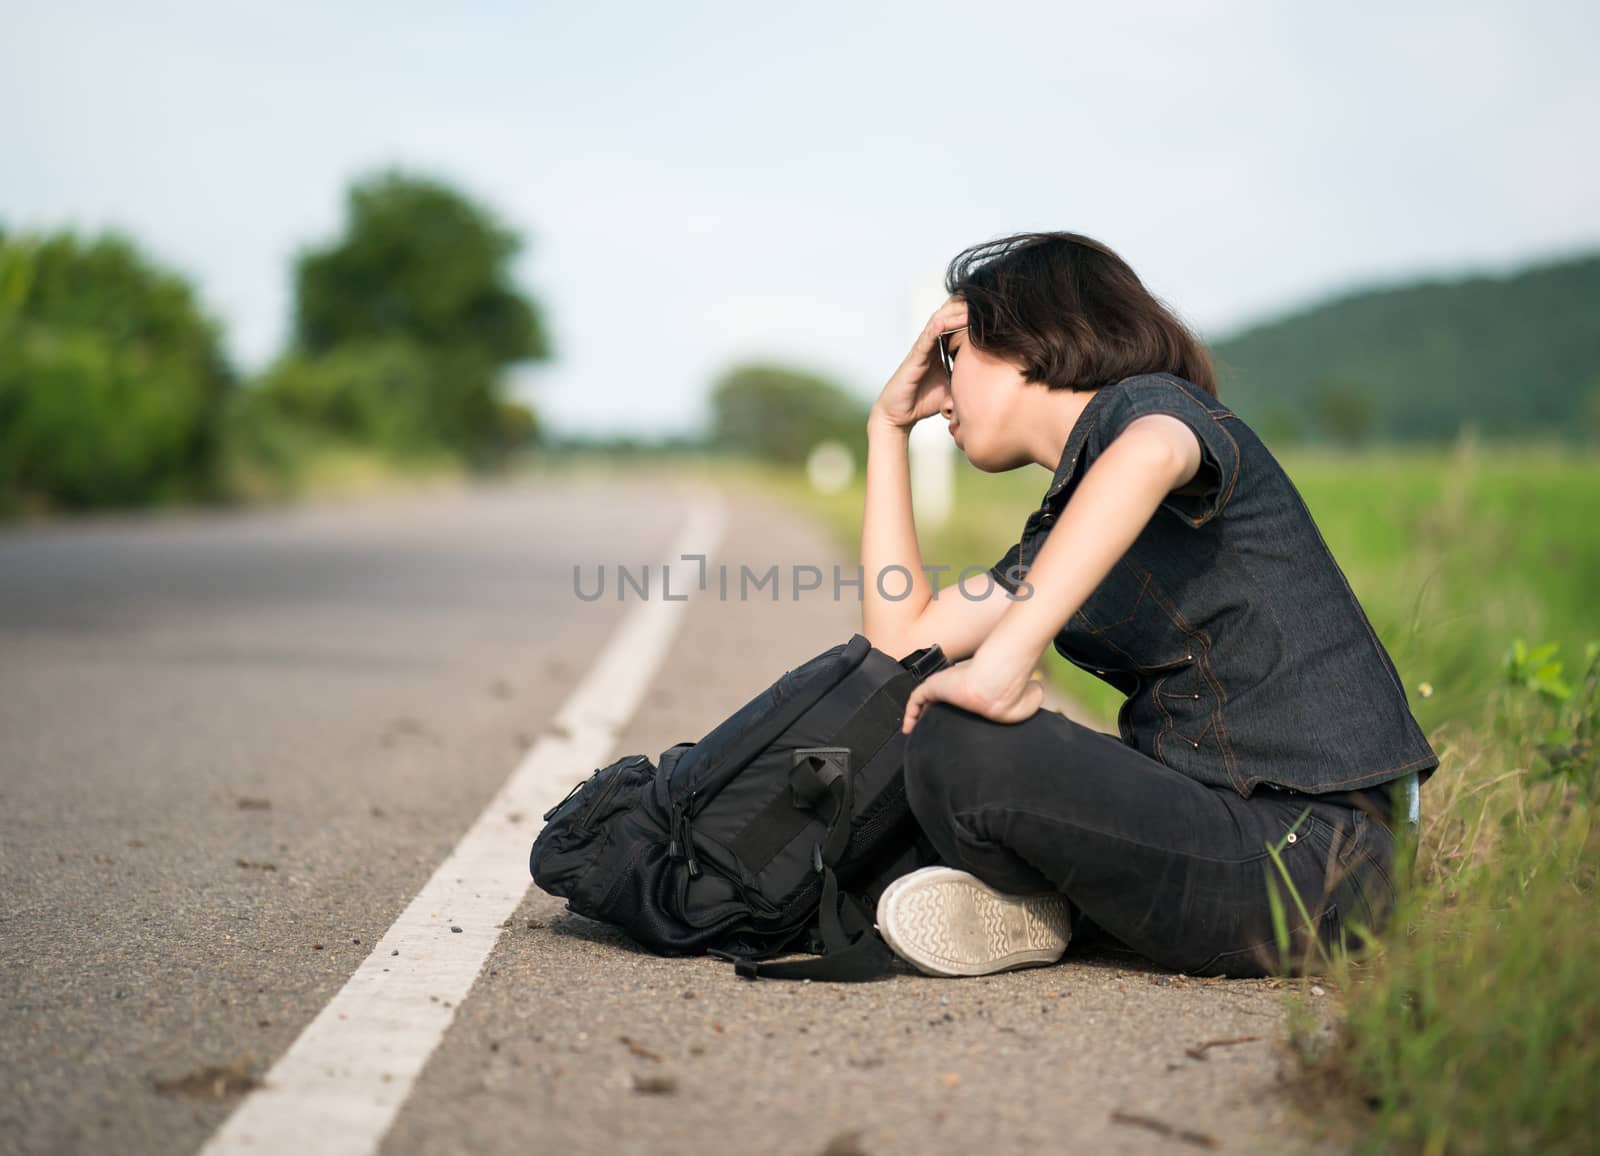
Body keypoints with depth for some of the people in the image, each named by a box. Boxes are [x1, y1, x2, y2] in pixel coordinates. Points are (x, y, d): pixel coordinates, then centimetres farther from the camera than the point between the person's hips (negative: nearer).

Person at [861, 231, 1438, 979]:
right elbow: (902, 641, 12)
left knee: (959, 743, -25)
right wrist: (888, 427, 18)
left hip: (1301, 854, -9)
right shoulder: (1059, 529, 19)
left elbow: (1151, 454, -35)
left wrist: (1004, 655, -38)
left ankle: (1040, 913, 2)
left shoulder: (1148, 403, -7)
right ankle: (1049, 897, -3)